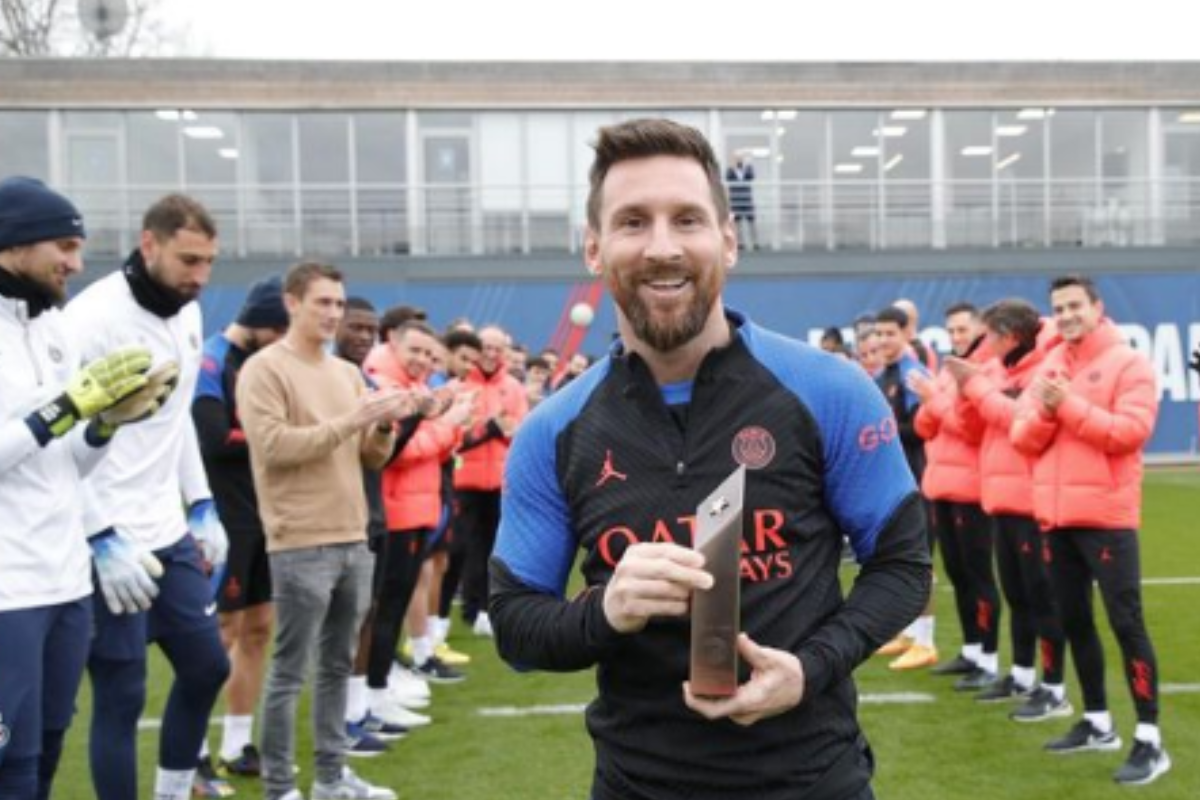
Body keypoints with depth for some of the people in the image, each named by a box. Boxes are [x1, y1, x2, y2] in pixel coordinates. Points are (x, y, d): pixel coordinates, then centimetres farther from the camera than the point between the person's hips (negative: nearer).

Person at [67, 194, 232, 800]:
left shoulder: (188, 312, 8)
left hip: (169, 532, 8)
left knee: (207, 665, 15)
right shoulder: (93, 317, -17)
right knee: (120, 695, 0)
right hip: (109, 542, -8)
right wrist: (102, 539, -22)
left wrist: (203, 506, 16)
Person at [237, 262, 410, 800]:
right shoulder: (265, 370, -6)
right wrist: (348, 422, -20)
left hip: (353, 539, 7)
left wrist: (384, 425, -5)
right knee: (290, 671, 0)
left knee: (337, 664, 14)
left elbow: (372, 458, 16)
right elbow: (273, 446, -17)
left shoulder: (348, 373, 15)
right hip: (301, 545, -7)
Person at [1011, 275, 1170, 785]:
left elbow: (1132, 430, -17)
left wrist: (1070, 405, -19)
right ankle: (1097, 723, 27)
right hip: (1056, 515, 7)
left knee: (1126, 621, -7)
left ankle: (1149, 741, -2)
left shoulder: (1127, 363, -4)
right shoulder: (1047, 367, 13)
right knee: (1074, 620, 13)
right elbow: (1023, 438, 8)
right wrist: (1044, 411, -11)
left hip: (1106, 514, -7)